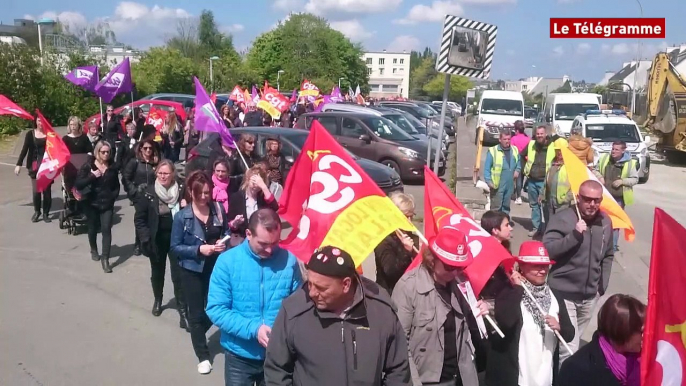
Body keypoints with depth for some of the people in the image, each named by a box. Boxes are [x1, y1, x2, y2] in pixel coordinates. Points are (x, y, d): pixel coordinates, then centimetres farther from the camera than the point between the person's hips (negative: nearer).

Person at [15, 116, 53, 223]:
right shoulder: (30, 134, 3)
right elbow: (24, 149, 2)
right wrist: (19, 164, -4)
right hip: (34, 165, 1)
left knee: (47, 189, 1)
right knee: (36, 190, 1)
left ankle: (46, 213, 11)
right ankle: (36, 211, 19)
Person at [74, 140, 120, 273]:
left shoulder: (112, 167, 2)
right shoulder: (88, 166, -7)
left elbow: (116, 185, 15)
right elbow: (78, 184, -15)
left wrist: (113, 196, 0)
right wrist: (92, 176, -25)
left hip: (107, 204, 1)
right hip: (92, 203, -1)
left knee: (106, 229, -8)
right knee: (93, 229, 16)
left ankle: (105, 259, -8)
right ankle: (94, 251, 40)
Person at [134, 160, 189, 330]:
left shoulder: (181, 191, -6)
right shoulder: (149, 192, -7)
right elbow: (139, 218, -2)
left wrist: (186, 208, -17)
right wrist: (145, 237, -10)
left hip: (176, 239, -1)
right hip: (157, 239, 1)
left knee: (178, 274, -3)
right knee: (157, 272, 18)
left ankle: (183, 310, 3)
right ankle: (157, 300, 43)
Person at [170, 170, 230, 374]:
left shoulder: (218, 210, -6)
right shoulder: (182, 216, -14)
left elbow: (226, 232, 9)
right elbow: (174, 247, -9)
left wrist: (223, 241, -12)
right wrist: (198, 249, -22)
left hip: (216, 267, 3)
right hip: (192, 270, -3)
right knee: (196, 313, 9)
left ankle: (198, 334, 46)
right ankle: (203, 356, 26)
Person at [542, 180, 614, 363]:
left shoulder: (606, 222, 4)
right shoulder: (561, 218, -14)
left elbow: (608, 255, 17)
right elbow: (547, 250, -22)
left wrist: (602, 284, 13)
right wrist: (575, 235, -30)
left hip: (590, 296, 6)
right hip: (563, 294, -6)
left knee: (572, 341, 22)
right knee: (568, 348, -9)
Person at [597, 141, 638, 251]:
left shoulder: (630, 163, -9)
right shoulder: (604, 158, -1)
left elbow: (635, 179, -2)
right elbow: (596, 170, 13)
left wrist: (622, 181, -18)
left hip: (619, 198, -2)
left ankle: (613, 245, 21)